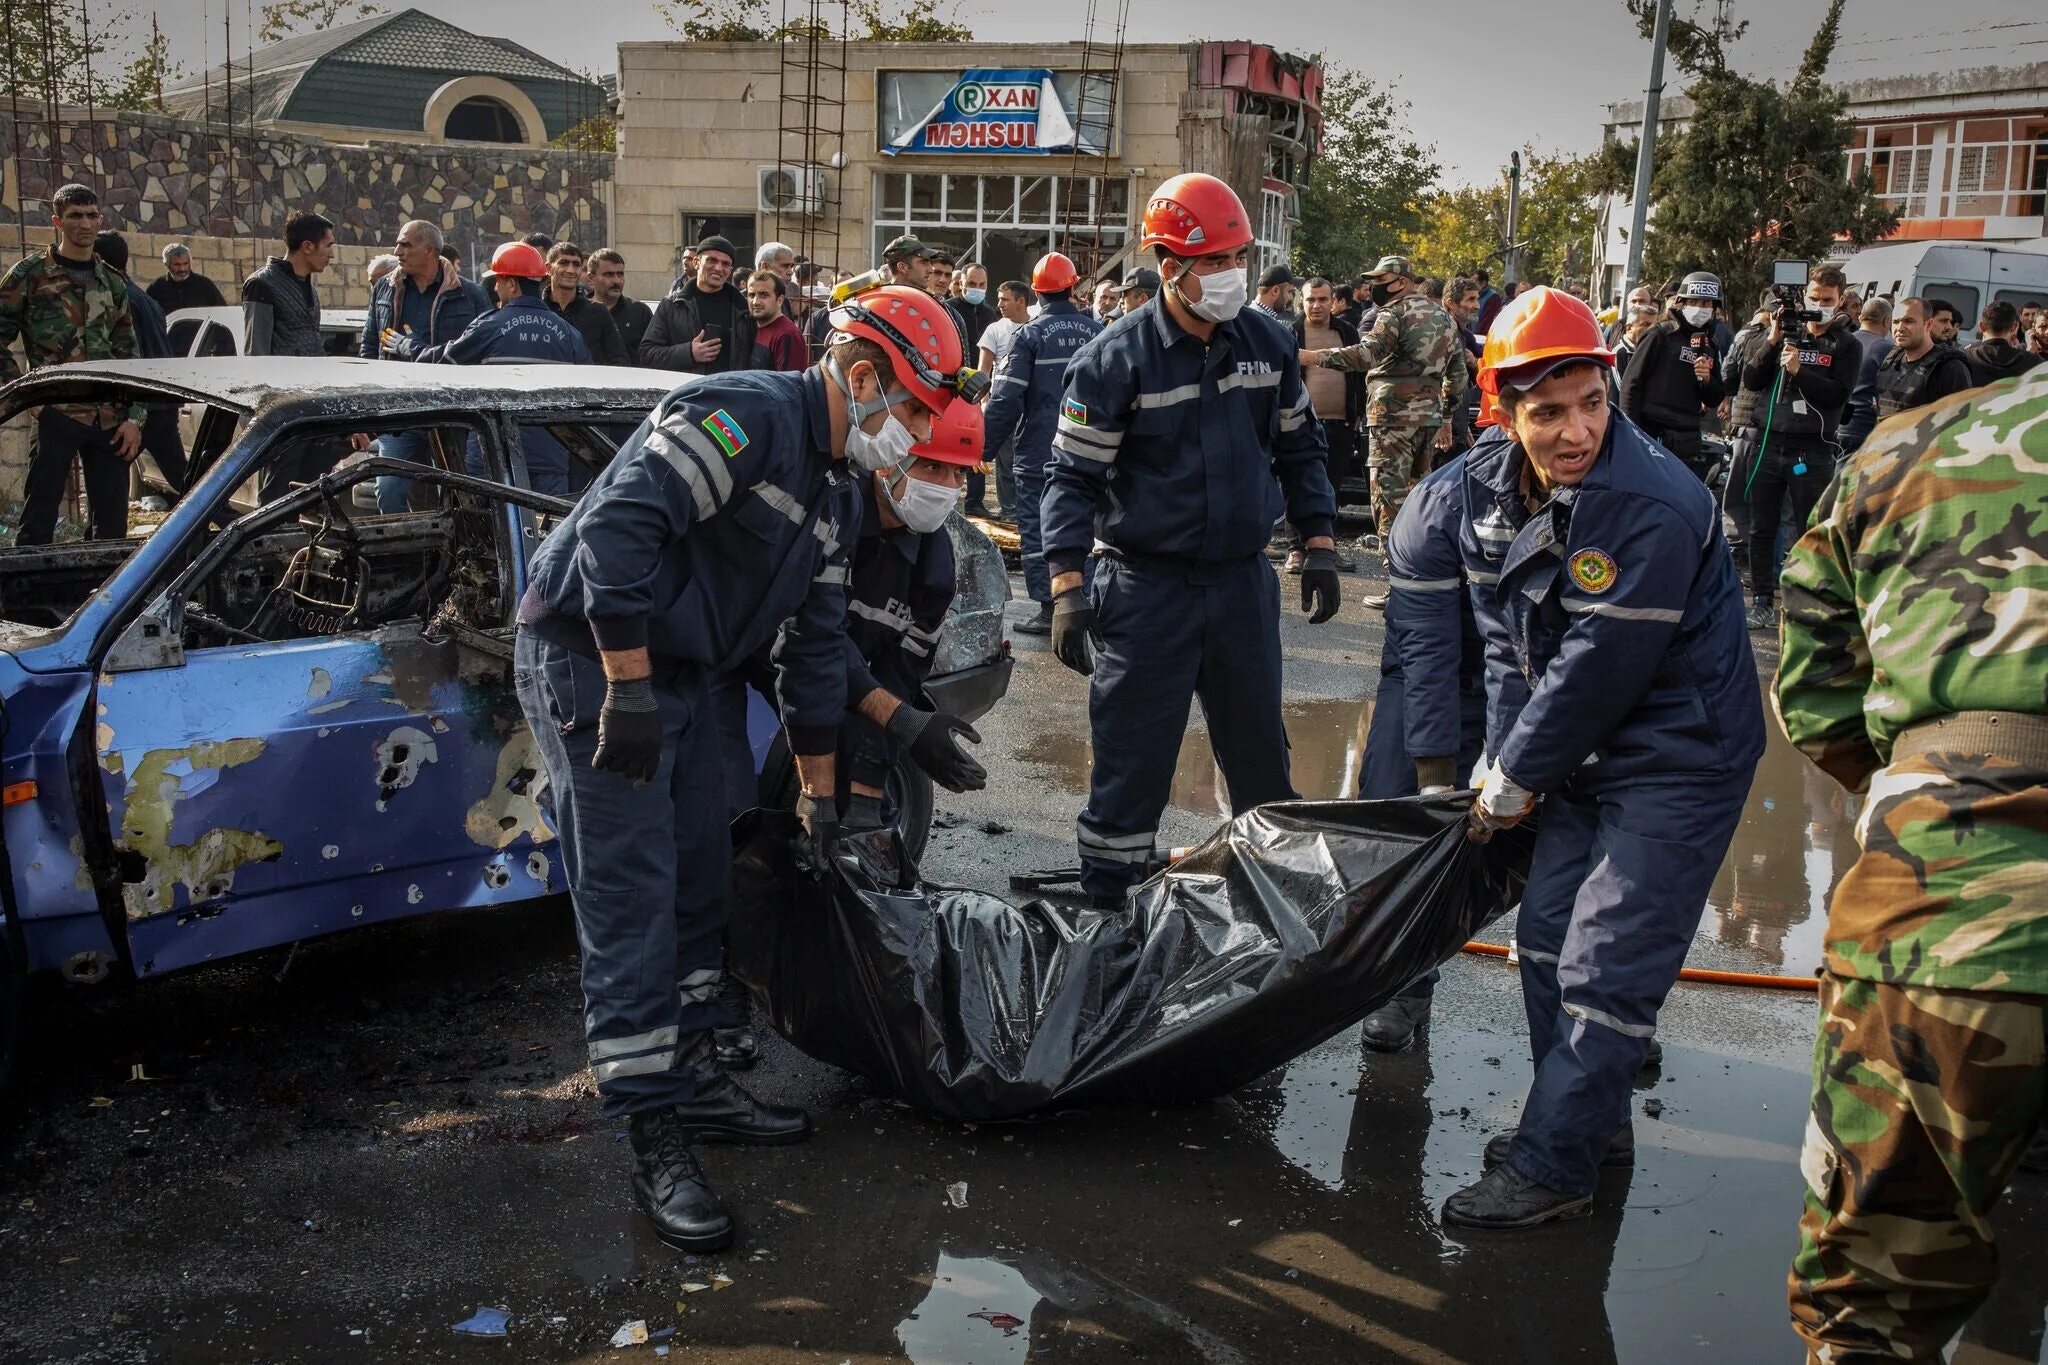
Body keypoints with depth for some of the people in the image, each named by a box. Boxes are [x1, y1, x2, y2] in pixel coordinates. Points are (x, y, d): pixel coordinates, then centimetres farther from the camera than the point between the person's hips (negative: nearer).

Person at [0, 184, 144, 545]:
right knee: (38, 522, -4)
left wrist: (134, 418, 5)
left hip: (110, 420, 4)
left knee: (112, 524, 6)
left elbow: (131, 356, 14)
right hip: (56, 415, -4)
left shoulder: (113, 282, 15)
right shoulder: (29, 275, 3)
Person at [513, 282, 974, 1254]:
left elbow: (815, 648, 17)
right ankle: (655, 1145, -3)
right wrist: (629, 691, -29)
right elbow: (619, 524, -30)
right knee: (631, 899, -9)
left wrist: (819, 794, 19)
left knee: (698, 883, 15)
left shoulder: (835, 496, 12)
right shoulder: (747, 414, -19)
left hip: (675, 673, 10)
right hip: (591, 661, -10)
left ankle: (691, 1082, 29)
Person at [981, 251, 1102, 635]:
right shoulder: (1097, 332, 4)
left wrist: (984, 444, -7)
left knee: (1037, 529, 1)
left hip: (1037, 452, -4)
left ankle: (1048, 609, -2)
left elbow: (1005, 399, -14)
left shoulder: (1028, 335, -9)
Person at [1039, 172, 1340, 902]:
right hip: (1146, 588, -4)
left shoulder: (1268, 342, 3)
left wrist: (1319, 546, 10)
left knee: (1262, 755, 16)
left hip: (1244, 581, 4)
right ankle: (1106, 906, 13)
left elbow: (1299, 449, 15)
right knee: (1133, 761, 0)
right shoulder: (1116, 357, -11)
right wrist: (1068, 589, -16)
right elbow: (1073, 476, -10)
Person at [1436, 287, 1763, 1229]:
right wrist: (1501, 760, -3)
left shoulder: (1655, 508, -29)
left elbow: (1595, 672, -25)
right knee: (1548, 934, 15)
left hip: (1679, 759, -8)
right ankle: (1593, 1118, 33)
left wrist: (1513, 784, -14)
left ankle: (1553, 1167, 6)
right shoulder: (1490, 484, -4)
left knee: (1607, 968, -6)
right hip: (1588, 752, 8)